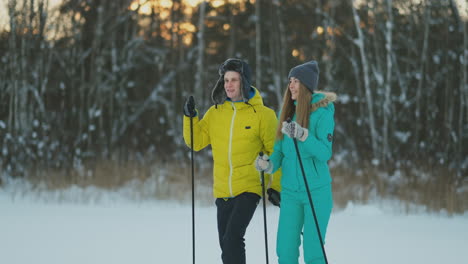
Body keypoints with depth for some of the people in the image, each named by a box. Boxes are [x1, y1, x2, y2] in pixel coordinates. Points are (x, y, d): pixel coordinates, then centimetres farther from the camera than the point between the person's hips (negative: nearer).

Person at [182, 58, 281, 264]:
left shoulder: (263, 115, -5)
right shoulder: (215, 112, 7)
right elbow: (196, 142, 9)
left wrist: (275, 186, -5)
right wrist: (190, 117, -6)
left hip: (249, 188, -5)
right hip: (222, 191, 5)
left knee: (232, 238, -20)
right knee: (226, 245, 12)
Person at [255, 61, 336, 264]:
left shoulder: (322, 112, -8)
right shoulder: (288, 112, 9)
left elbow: (325, 153, -15)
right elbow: (280, 150, 12)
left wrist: (303, 135, -29)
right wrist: (269, 165, -9)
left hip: (316, 191, -5)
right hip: (290, 191, 5)